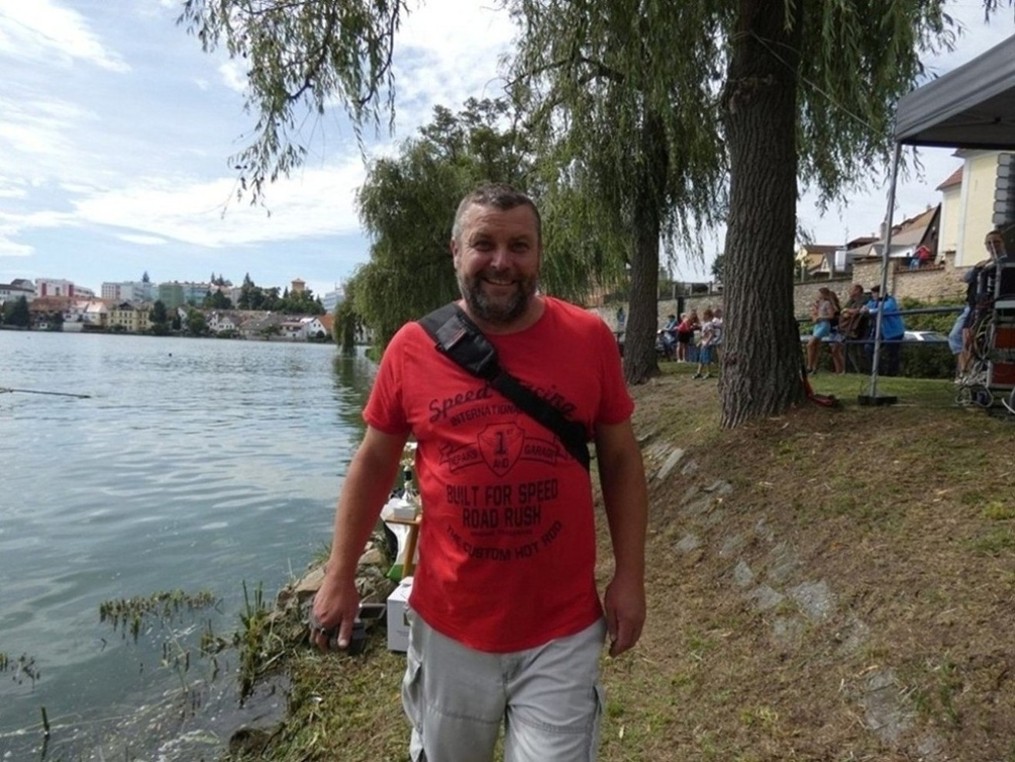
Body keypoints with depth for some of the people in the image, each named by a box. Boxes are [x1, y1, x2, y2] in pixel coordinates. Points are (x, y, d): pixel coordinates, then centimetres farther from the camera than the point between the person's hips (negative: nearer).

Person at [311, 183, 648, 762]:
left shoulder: (589, 338, -8)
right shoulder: (412, 347, -8)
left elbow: (621, 459, 0)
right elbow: (374, 463, 2)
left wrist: (630, 576, -3)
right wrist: (340, 577, 3)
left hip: (563, 628, -1)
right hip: (448, 624, 2)